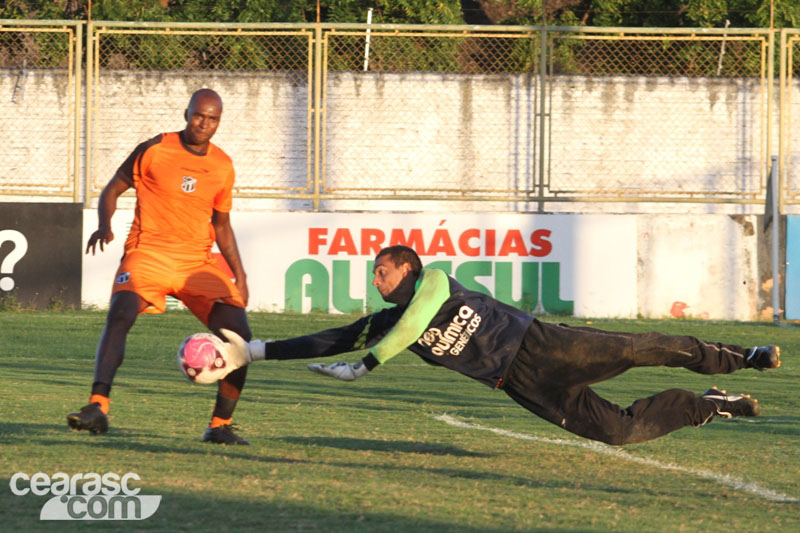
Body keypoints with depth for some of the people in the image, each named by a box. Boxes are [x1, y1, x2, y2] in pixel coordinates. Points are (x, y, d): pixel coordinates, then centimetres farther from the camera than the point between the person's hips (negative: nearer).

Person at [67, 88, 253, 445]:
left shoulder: (222, 166, 9)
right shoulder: (155, 151, -2)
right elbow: (112, 190, 5)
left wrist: (238, 275, 14)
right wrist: (104, 226, -15)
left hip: (200, 262, 4)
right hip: (149, 252, -4)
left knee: (239, 333, -9)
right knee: (120, 313, -30)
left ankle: (220, 425, 5)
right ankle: (98, 408, -34)